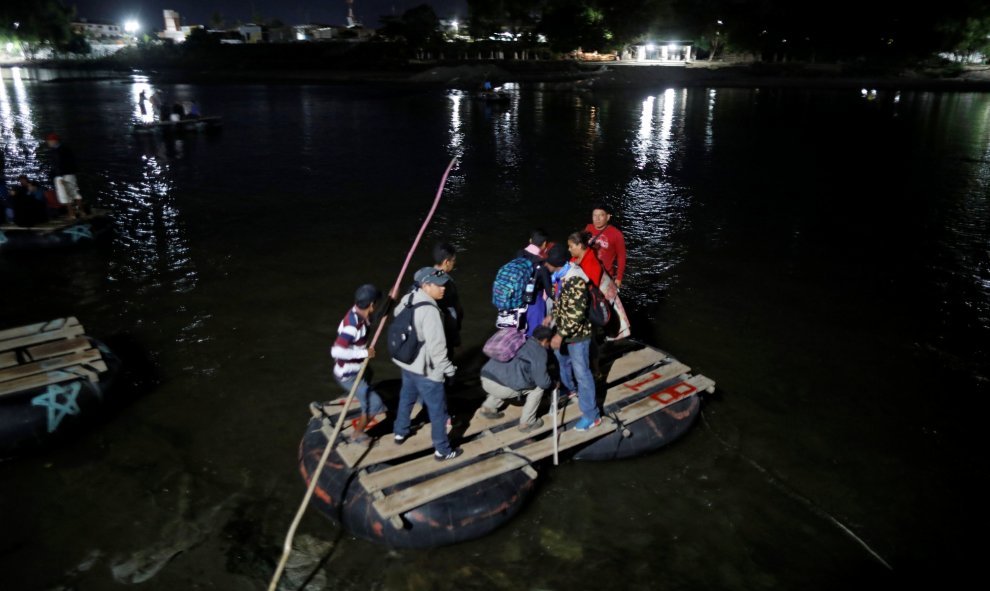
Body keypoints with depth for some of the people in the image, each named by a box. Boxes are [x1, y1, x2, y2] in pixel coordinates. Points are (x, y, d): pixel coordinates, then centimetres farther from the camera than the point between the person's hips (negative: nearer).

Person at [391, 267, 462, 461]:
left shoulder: (408, 299, -2)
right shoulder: (429, 311, -29)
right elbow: (436, 346, -26)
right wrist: (448, 369, -15)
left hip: (407, 362, 9)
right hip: (426, 370, -9)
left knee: (406, 397, 30)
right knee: (438, 410, 7)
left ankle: (400, 432, 50)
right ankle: (442, 450, 20)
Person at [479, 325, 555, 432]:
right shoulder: (539, 351, 2)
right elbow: (542, 381, -1)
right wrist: (552, 383, 21)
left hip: (485, 379, 7)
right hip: (502, 388, -7)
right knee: (538, 387, 12)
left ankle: (487, 407, 30)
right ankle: (526, 423, 14)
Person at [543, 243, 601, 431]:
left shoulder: (575, 281, -31)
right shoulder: (560, 275, -2)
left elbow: (577, 314, -32)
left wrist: (560, 334, -32)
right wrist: (551, 316, 15)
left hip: (577, 334, -9)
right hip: (563, 330, 9)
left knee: (581, 373, -2)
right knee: (562, 360, 30)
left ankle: (592, 416, 10)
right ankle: (569, 388, 57)